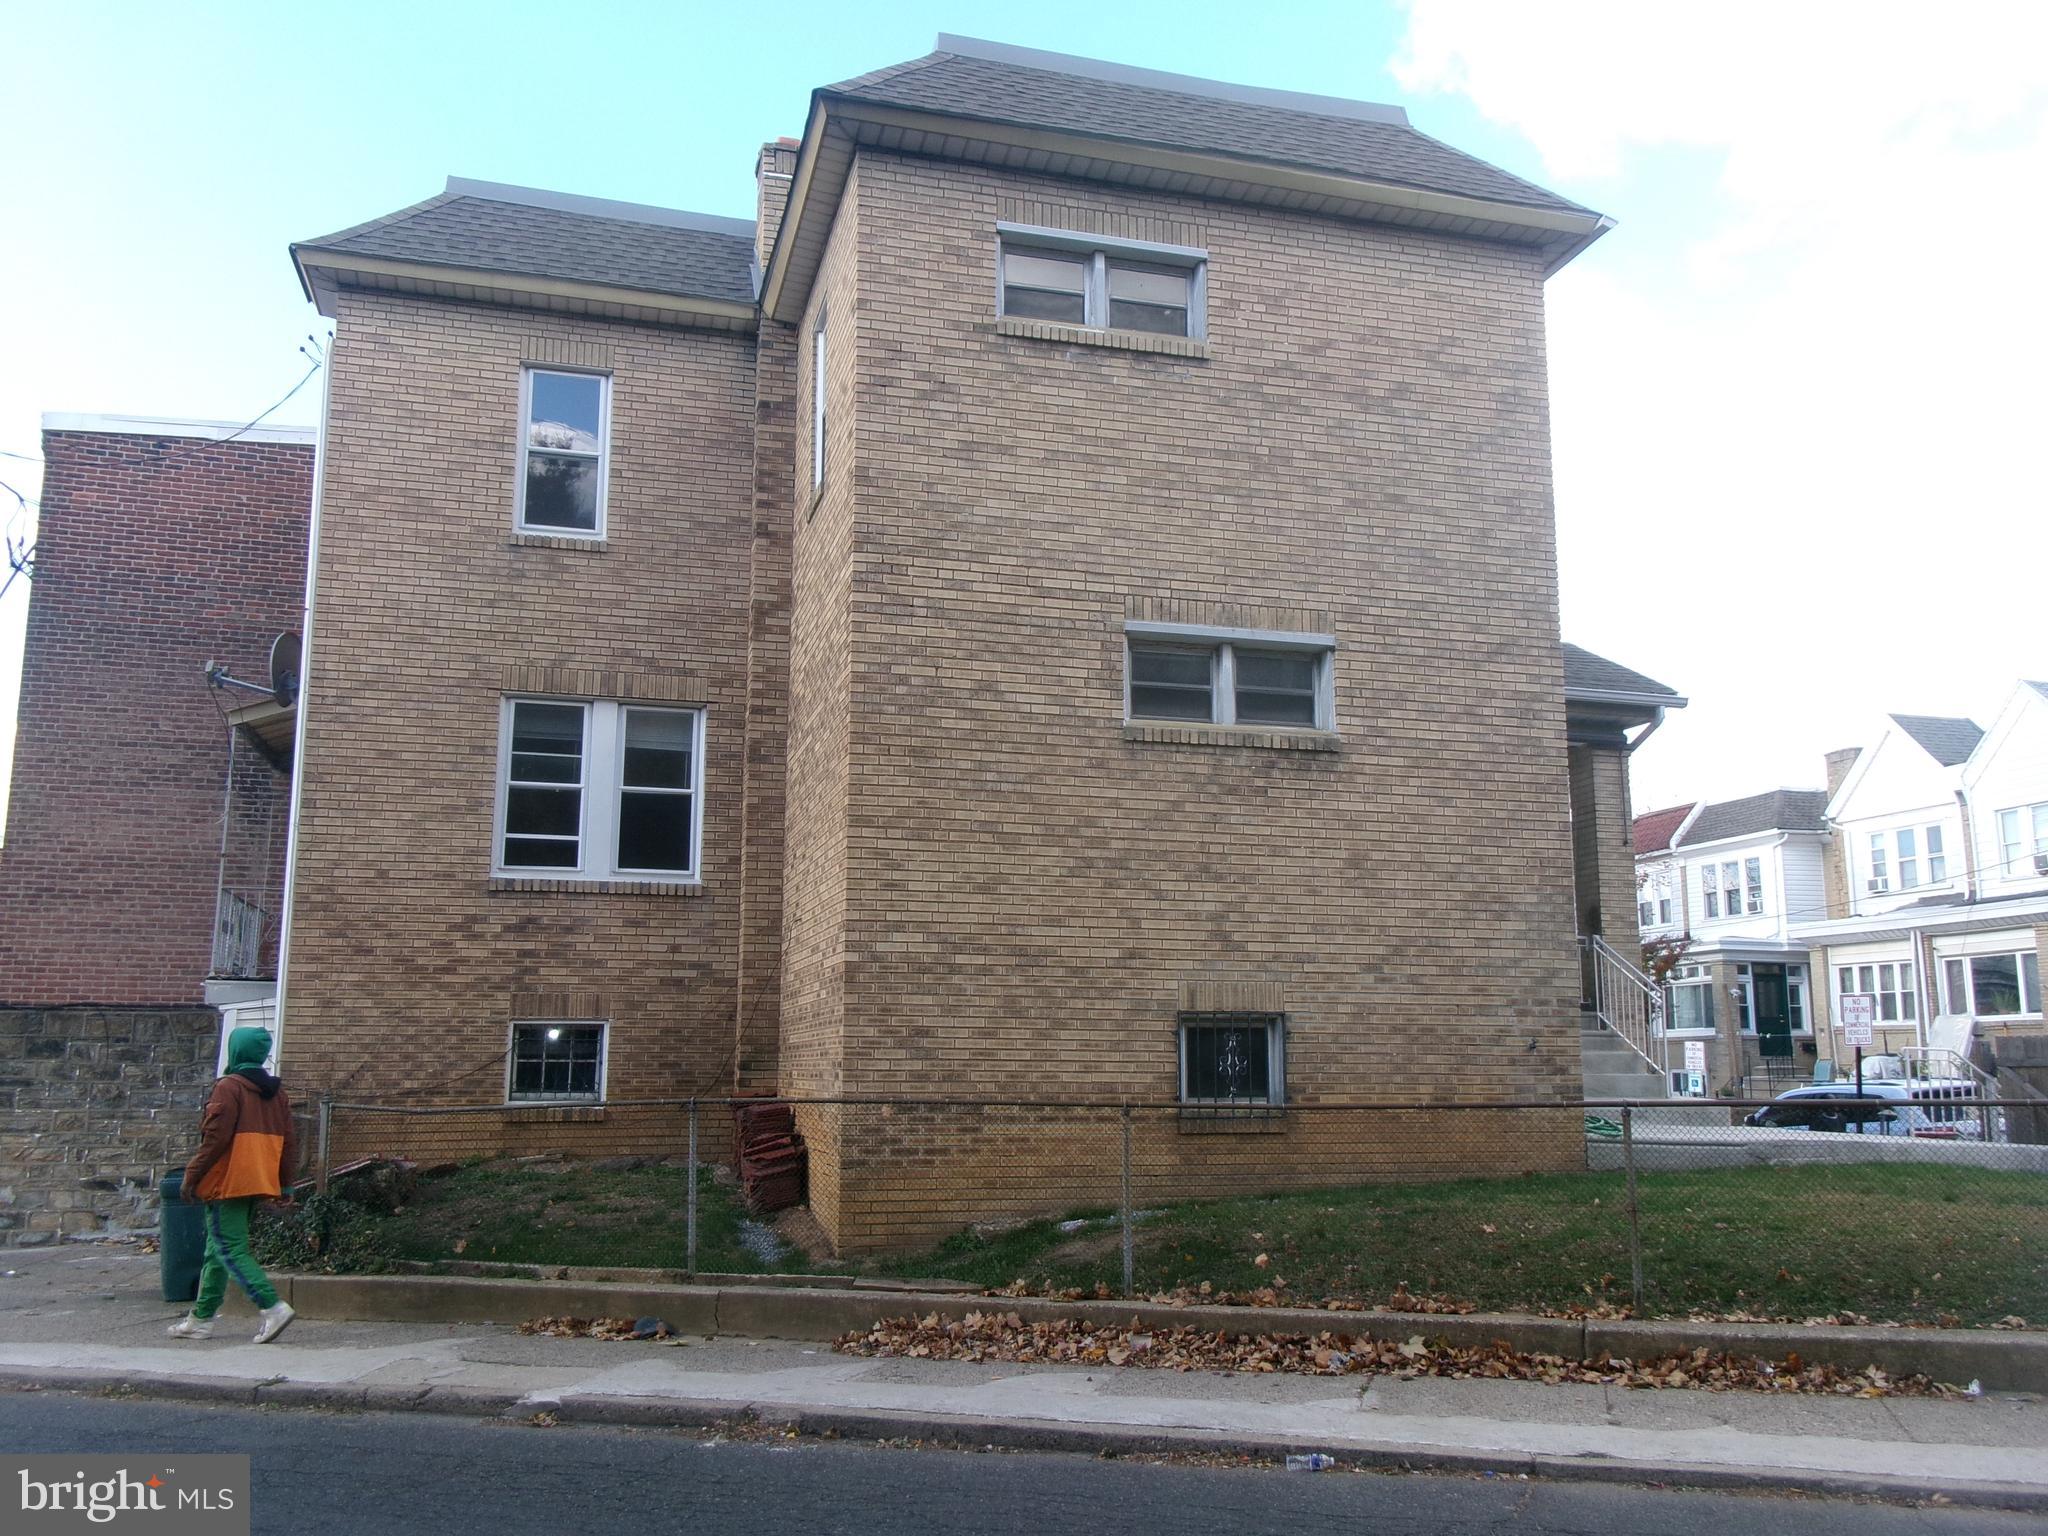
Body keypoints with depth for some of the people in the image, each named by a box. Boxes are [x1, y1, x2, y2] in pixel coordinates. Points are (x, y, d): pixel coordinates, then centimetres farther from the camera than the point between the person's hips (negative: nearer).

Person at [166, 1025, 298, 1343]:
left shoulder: (229, 1087, -11)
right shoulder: (278, 1093, 12)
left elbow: (215, 1138, -16)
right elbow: (287, 1143, 13)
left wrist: (192, 1176, -8)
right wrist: (284, 1183, 19)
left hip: (227, 1183, -8)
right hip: (259, 1184, 8)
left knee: (231, 1250, -7)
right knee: (218, 1250, 17)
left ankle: (273, 1307, -20)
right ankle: (201, 1319, 23)